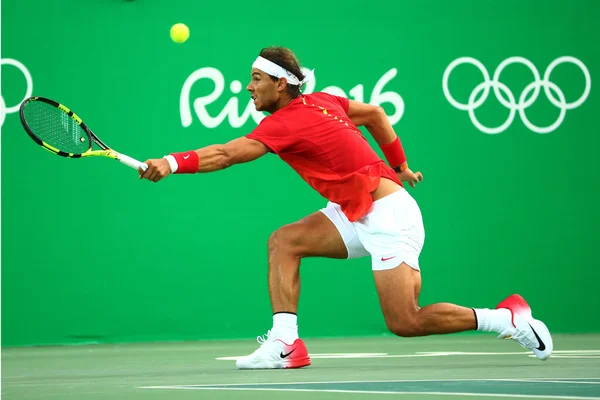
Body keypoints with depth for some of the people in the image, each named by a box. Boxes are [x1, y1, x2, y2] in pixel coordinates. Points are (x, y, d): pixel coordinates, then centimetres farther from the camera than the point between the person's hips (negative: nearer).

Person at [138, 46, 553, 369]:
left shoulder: (289, 121, -19)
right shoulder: (320, 101, 7)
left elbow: (226, 154, -30)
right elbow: (374, 112, 21)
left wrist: (173, 162, -38)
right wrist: (401, 166, 26)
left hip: (387, 214, -10)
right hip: (359, 215, 10)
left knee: (405, 323, -9)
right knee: (284, 241, -2)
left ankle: (509, 318, 3)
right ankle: (285, 343, -7)